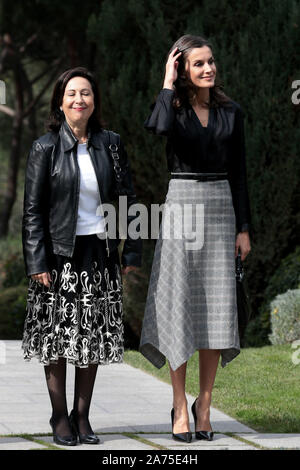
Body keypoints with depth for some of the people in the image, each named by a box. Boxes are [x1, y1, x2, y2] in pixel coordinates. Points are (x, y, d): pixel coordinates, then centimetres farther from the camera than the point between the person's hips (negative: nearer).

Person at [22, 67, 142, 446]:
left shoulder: (110, 144, 4)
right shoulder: (45, 148, -4)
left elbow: (128, 200, 8)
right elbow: (33, 210, -5)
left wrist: (132, 254, 4)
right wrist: (37, 263, -11)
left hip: (100, 254, 3)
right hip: (60, 254, -3)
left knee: (93, 338, 6)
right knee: (57, 337, 1)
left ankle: (82, 417, 15)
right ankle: (60, 418, 11)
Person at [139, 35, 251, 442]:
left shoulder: (231, 112, 9)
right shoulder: (173, 106, 1)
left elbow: (239, 173, 9)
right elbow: (159, 126, -26)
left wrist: (244, 228, 4)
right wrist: (169, 83, -12)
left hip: (220, 210, 2)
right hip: (180, 207, -2)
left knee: (216, 308, -1)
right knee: (178, 305, -3)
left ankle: (204, 402, 10)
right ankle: (179, 405, 3)